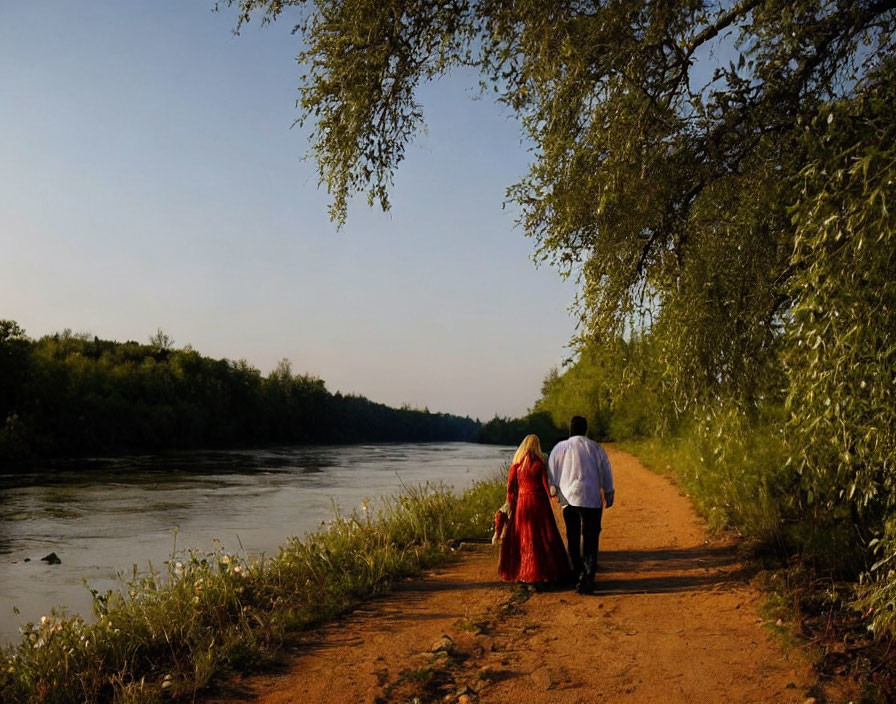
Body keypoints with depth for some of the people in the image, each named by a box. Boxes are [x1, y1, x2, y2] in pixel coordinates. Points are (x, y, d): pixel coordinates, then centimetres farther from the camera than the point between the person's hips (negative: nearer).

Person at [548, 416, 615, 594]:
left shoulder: (559, 448, 4)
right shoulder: (595, 448, 1)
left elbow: (552, 476, 9)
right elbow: (606, 474, 7)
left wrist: (554, 493, 23)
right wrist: (609, 495, 17)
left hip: (567, 499, 2)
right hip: (590, 499, -1)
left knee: (573, 539, 13)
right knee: (590, 540, 0)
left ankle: (577, 575, 18)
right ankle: (587, 579, -9)